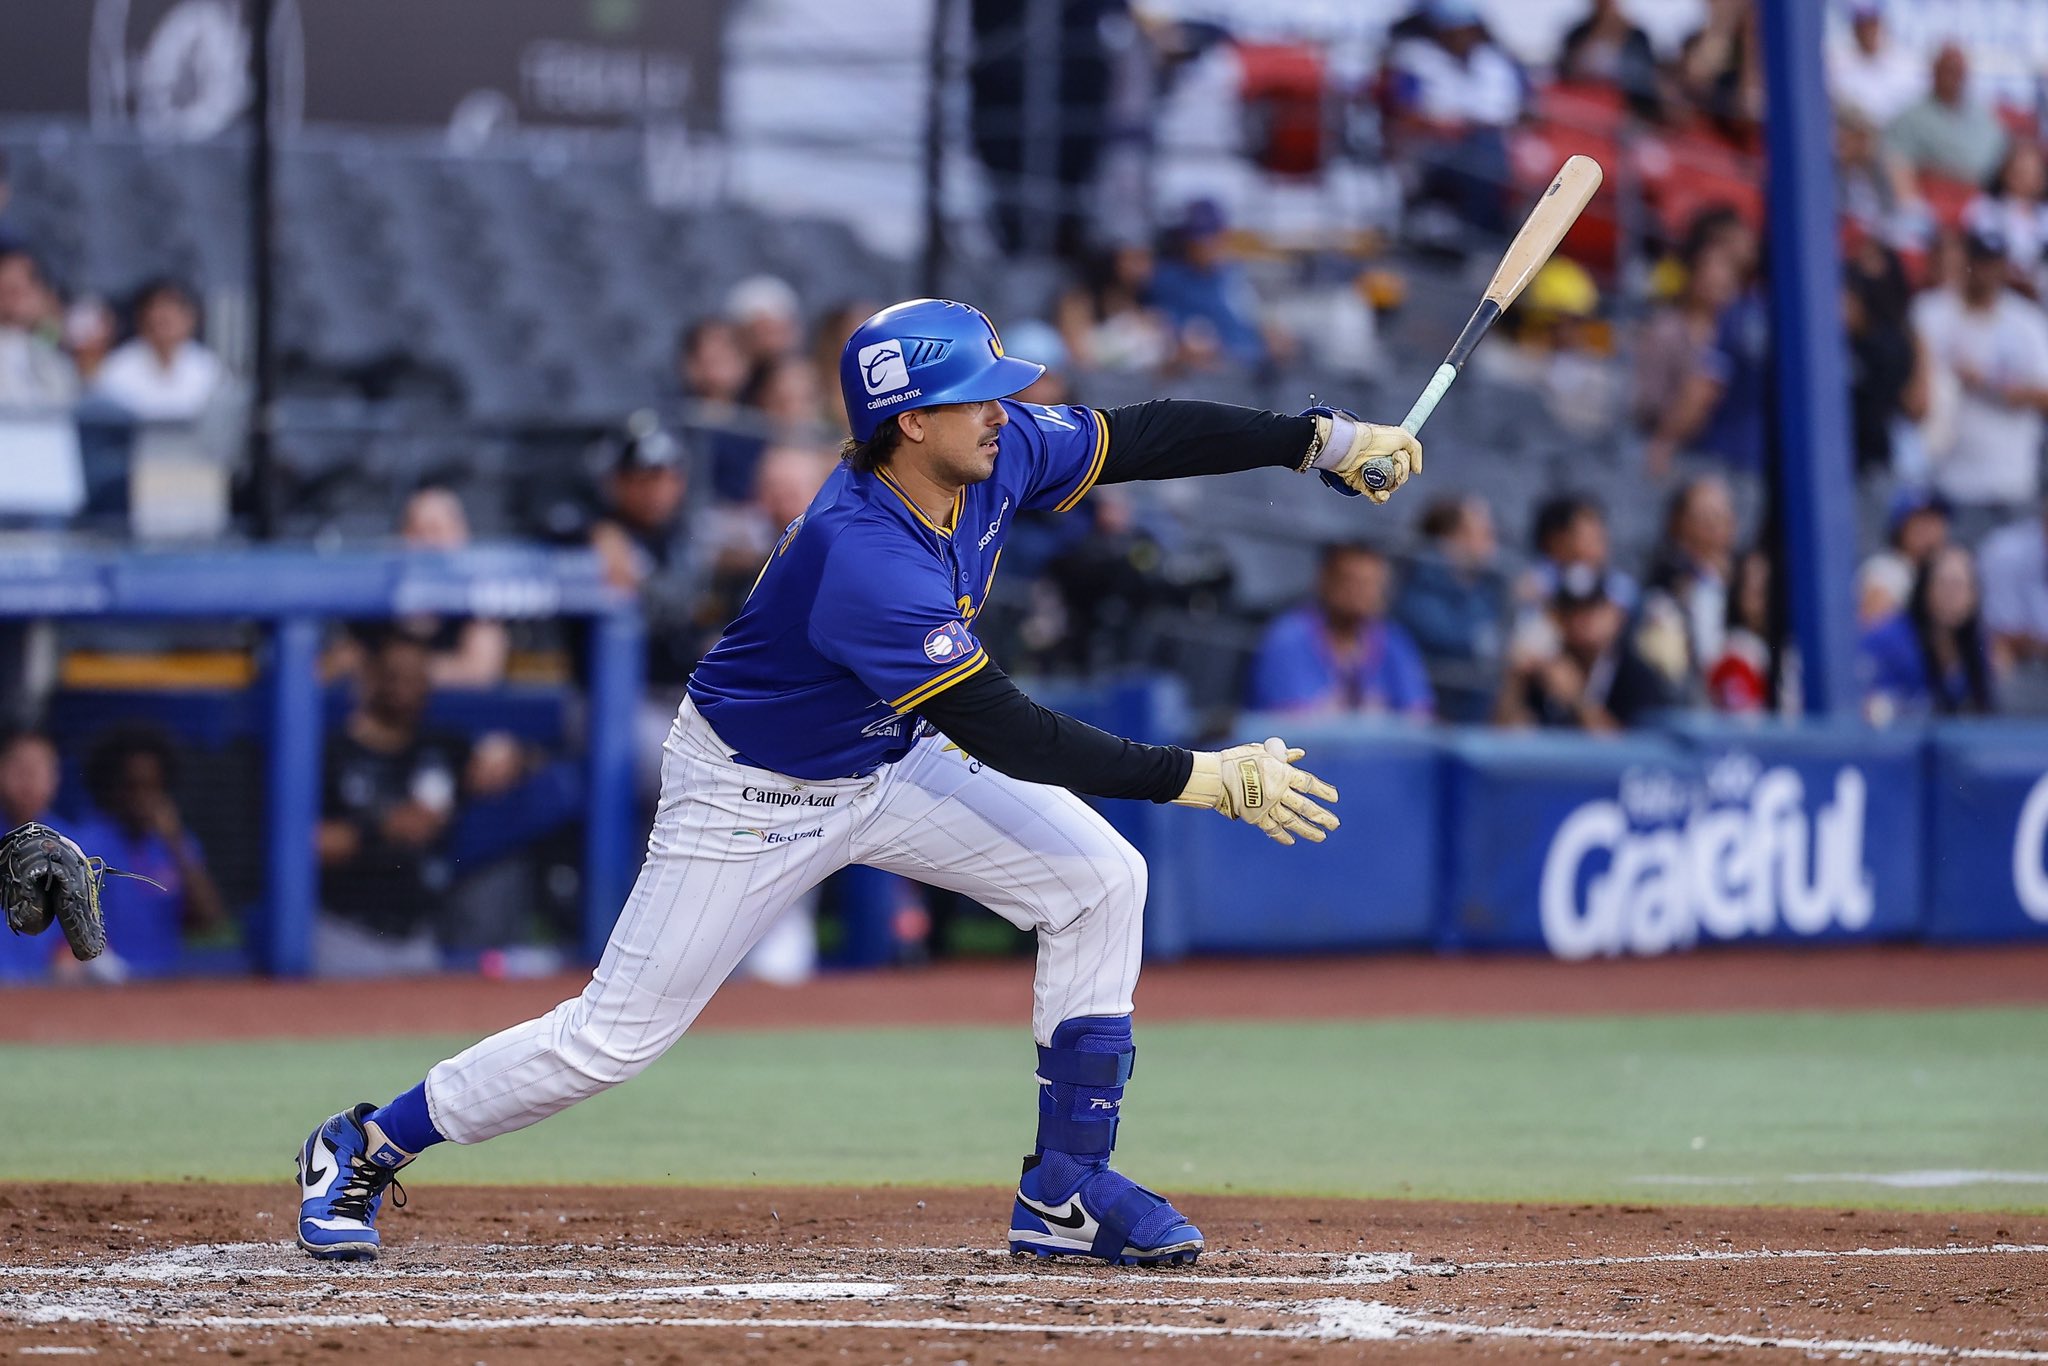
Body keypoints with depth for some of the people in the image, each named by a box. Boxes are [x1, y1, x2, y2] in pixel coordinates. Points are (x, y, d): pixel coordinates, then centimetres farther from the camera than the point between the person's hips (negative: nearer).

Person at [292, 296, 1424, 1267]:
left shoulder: (996, 457, -16)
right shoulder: (864, 557, -39)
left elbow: (1146, 437, -3)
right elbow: (1003, 735, -38)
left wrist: (1323, 441, -13)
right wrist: (1204, 779, -37)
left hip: (891, 764, 8)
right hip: (753, 794, -8)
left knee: (1097, 882, -5)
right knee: (617, 1033, -3)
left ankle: (1067, 1190, 2)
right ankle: (364, 1150, 17)